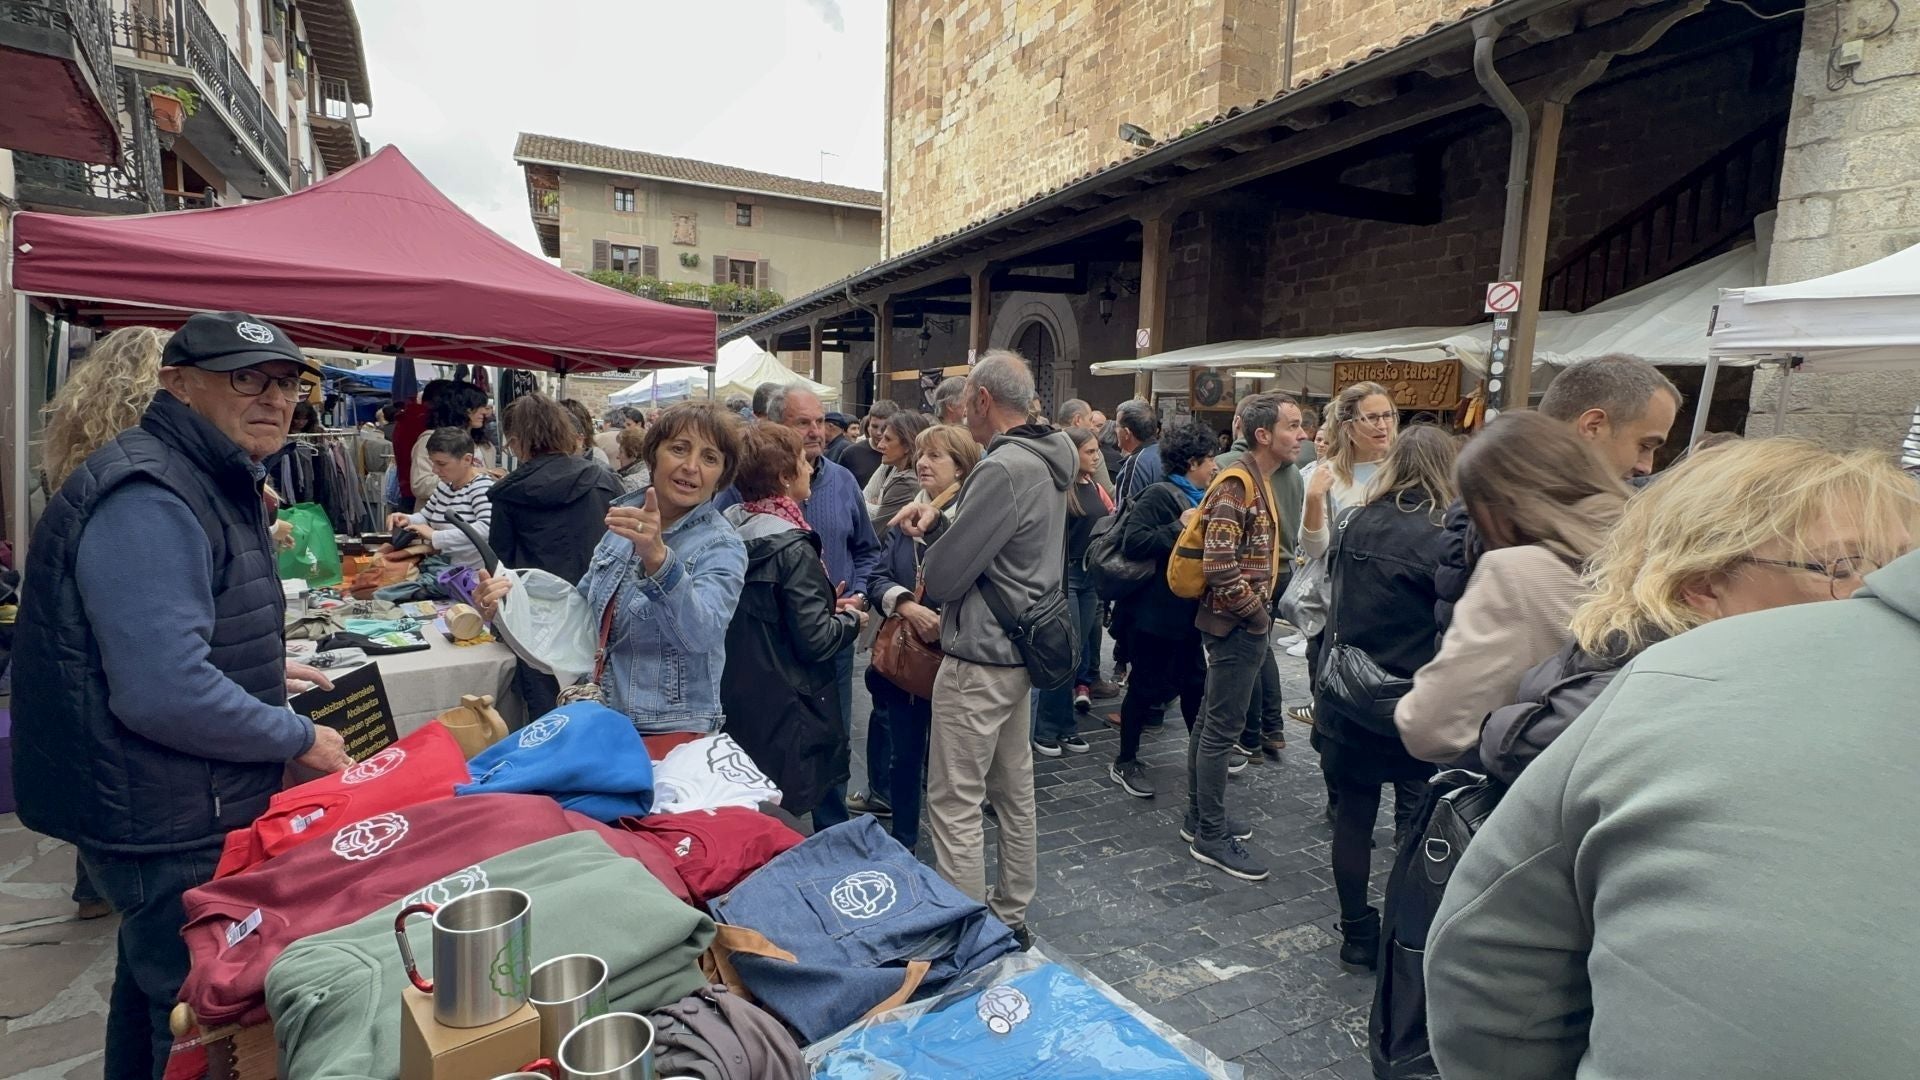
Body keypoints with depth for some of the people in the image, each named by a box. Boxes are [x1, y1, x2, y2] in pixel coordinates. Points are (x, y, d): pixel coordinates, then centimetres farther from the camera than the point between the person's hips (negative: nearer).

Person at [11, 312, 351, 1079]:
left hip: (186, 809, 10)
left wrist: (262, 673, 12)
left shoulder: (216, 484, 10)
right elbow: (164, 693, -31)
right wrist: (300, 739, -19)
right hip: (167, 827, -10)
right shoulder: (148, 501, -24)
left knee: (156, 984, 27)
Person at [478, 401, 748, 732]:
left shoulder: (722, 547, -13)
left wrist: (657, 557, -44)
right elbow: (584, 604, 17)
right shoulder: (628, 516, 5)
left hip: (667, 734, -6)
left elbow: (700, 634, -31)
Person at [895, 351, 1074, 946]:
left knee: (955, 802, 1)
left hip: (979, 658, -10)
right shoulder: (1047, 463, 8)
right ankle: (1011, 916, 31)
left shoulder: (1003, 469, -22)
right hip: (1021, 649, 10)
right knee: (1014, 790, 18)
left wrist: (930, 564, 2)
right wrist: (943, 515, 3)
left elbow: (943, 576, -20)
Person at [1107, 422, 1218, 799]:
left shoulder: (1200, 498, 12)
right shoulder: (1159, 495, -15)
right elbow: (1133, 543, -27)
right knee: (1148, 687, 1)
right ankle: (1124, 762, 15)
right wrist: (1180, 527, -24)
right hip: (1159, 610, -9)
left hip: (1189, 609, 9)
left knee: (1195, 682, 20)